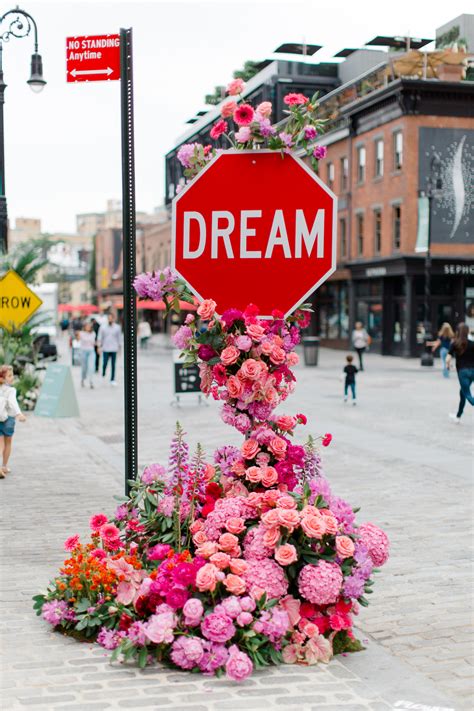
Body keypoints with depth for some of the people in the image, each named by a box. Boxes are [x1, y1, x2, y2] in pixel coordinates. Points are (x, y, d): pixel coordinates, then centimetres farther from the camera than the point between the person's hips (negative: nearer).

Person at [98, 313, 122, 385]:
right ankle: (103, 375, 21)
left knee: (113, 365, 2)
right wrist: (100, 346, 0)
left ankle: (112, 380, 7)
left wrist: (119, 346, 6)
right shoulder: (103, 327, 2)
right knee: (105, 364, -5)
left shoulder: (117, 327, 4)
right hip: (105, 349, -1)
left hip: (114, 349, 1)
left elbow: (119, 338, 9)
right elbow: (100, 338, 6)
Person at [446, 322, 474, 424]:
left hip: (462, 371, -4)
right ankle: (458, 417, 35)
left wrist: (448, 365, 10)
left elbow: (448, 359, -11)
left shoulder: (454, 344, -4)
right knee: (463, 392, 22)